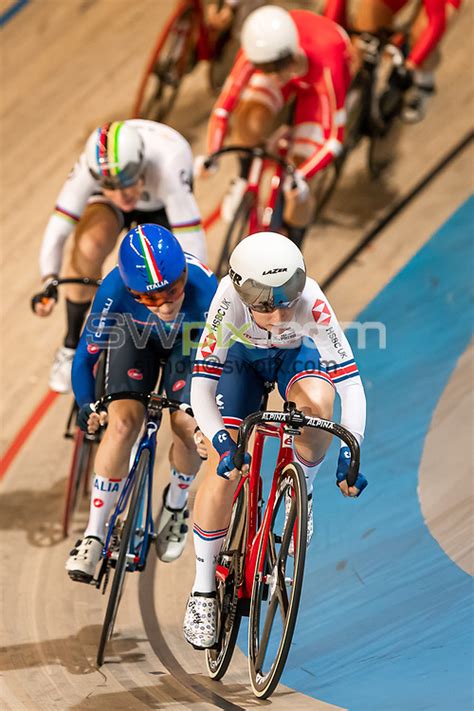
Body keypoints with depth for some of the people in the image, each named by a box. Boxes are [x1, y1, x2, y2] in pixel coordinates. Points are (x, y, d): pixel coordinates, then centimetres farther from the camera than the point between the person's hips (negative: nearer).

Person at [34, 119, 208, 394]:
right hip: (104, 205, 0)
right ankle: (72, 348, -10)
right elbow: (58, 230, -34)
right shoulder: (87, 170, -38)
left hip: (161, 206, 0)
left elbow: (192, 244, -47)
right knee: (89, 247, -30)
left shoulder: (167, 168, -45)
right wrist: (49, 281, -46)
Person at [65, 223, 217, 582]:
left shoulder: (204, 291, -41)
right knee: (123, 422, -19)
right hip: (135, 336, 0)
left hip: (189, 341, 0)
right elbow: (85, 356, -26)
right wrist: (86, 405, -31)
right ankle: (94, 536, -6)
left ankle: (176, 505, 17)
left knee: (187, 429, -17)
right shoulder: (115, 290, -38)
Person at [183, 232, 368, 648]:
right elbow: (201, 387, -34)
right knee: (223, 471, -12)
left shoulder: (310, 302, -39)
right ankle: (204, 591, 5)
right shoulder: (229, 301, -38)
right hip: (242, 359, 0)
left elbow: (350, 383, -38)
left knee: (317, 401, -36)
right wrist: (221, 440, -49)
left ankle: (302, 489, -7)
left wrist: (351, 450, -50)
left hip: (295, 356, 0)